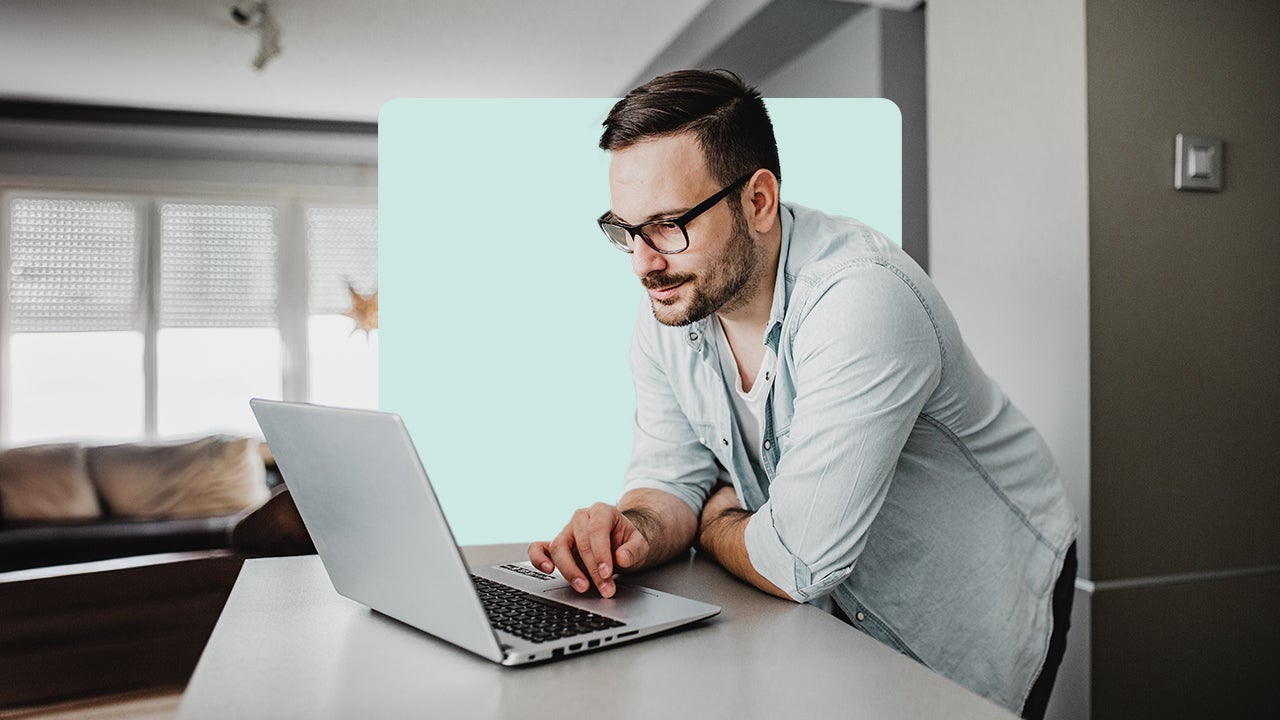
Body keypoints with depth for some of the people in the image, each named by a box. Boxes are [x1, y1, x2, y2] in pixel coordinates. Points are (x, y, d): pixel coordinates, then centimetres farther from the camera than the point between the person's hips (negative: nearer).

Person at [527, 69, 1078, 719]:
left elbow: (799, 562, -32)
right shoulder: (667, 311, -9)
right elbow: (669, 478, -3)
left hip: (974, 614, -4)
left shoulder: (860, 301, -34)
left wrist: (715, 520, -11)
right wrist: (637, 533, -25)